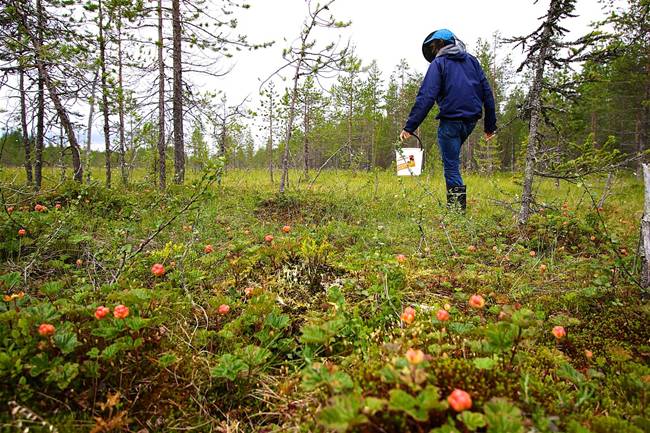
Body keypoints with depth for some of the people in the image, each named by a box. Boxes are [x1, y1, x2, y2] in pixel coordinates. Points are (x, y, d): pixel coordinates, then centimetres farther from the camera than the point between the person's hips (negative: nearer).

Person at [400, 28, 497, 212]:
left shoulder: (438, 63, -2)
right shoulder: (472, 60, 15)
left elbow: (426, 97, -14)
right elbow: (487, 93, 11)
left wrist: (410, 126, -17)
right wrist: (490, 125, 15)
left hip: (451, 120, -6)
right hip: (471, 120, 6)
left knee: (451, 165, 1)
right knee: (452, 159, 26)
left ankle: (457, 206, 0)